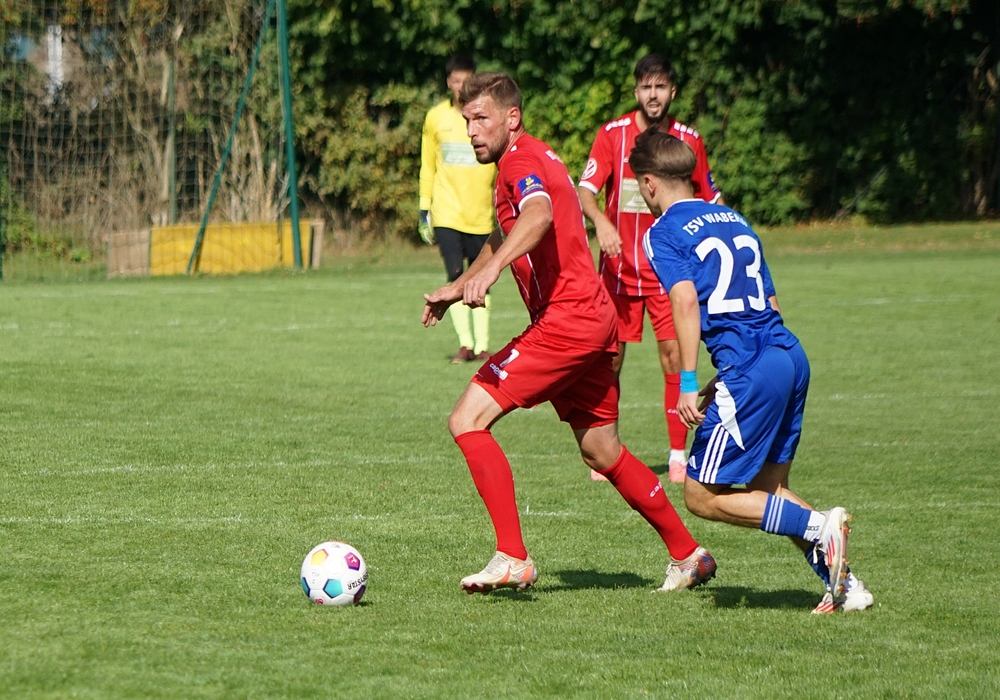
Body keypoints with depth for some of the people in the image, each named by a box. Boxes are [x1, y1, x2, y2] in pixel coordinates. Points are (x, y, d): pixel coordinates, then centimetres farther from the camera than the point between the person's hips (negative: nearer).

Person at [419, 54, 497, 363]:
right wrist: (424, 210, 9)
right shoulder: (436, 117, 3)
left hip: (480, 214, 0)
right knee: (455, 276, -11)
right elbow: (427, 167, 11)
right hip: (447, 213, 0)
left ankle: (482, 345, 13)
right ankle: (465, 343, -10)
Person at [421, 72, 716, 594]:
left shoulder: (522, 162, -13)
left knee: (468, 419, -14)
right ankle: (688, 555, 28)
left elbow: (539, 215, -37)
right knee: (603, 454, 20)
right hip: (594, 320, 10)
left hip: (565, 321, -10)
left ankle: (512, 559, -17)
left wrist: (491, 269, -52)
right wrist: (456, 287, 38)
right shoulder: (522, 162, 19)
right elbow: (503, 239, 38)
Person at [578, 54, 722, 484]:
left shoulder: (688, 140, 3)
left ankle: (679, 455, -2)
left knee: (674, 356, -8)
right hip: (618, 267, -1)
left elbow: (710, 200, 15)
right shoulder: (612, 134, -3)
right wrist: (601, 221, -31)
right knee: (609, 359, 0)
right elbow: (585, 190, -11)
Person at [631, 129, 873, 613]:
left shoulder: (664, 232, 0)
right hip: (791, 356, 8)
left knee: (702, 495, 0)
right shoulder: (734, 220, 22)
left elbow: (687, 303, -16)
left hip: (749, 369, -8)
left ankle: (819, 527, -14)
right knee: (768, 489, 16)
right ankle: (843, 583, 4)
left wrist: (688, 384, -16)